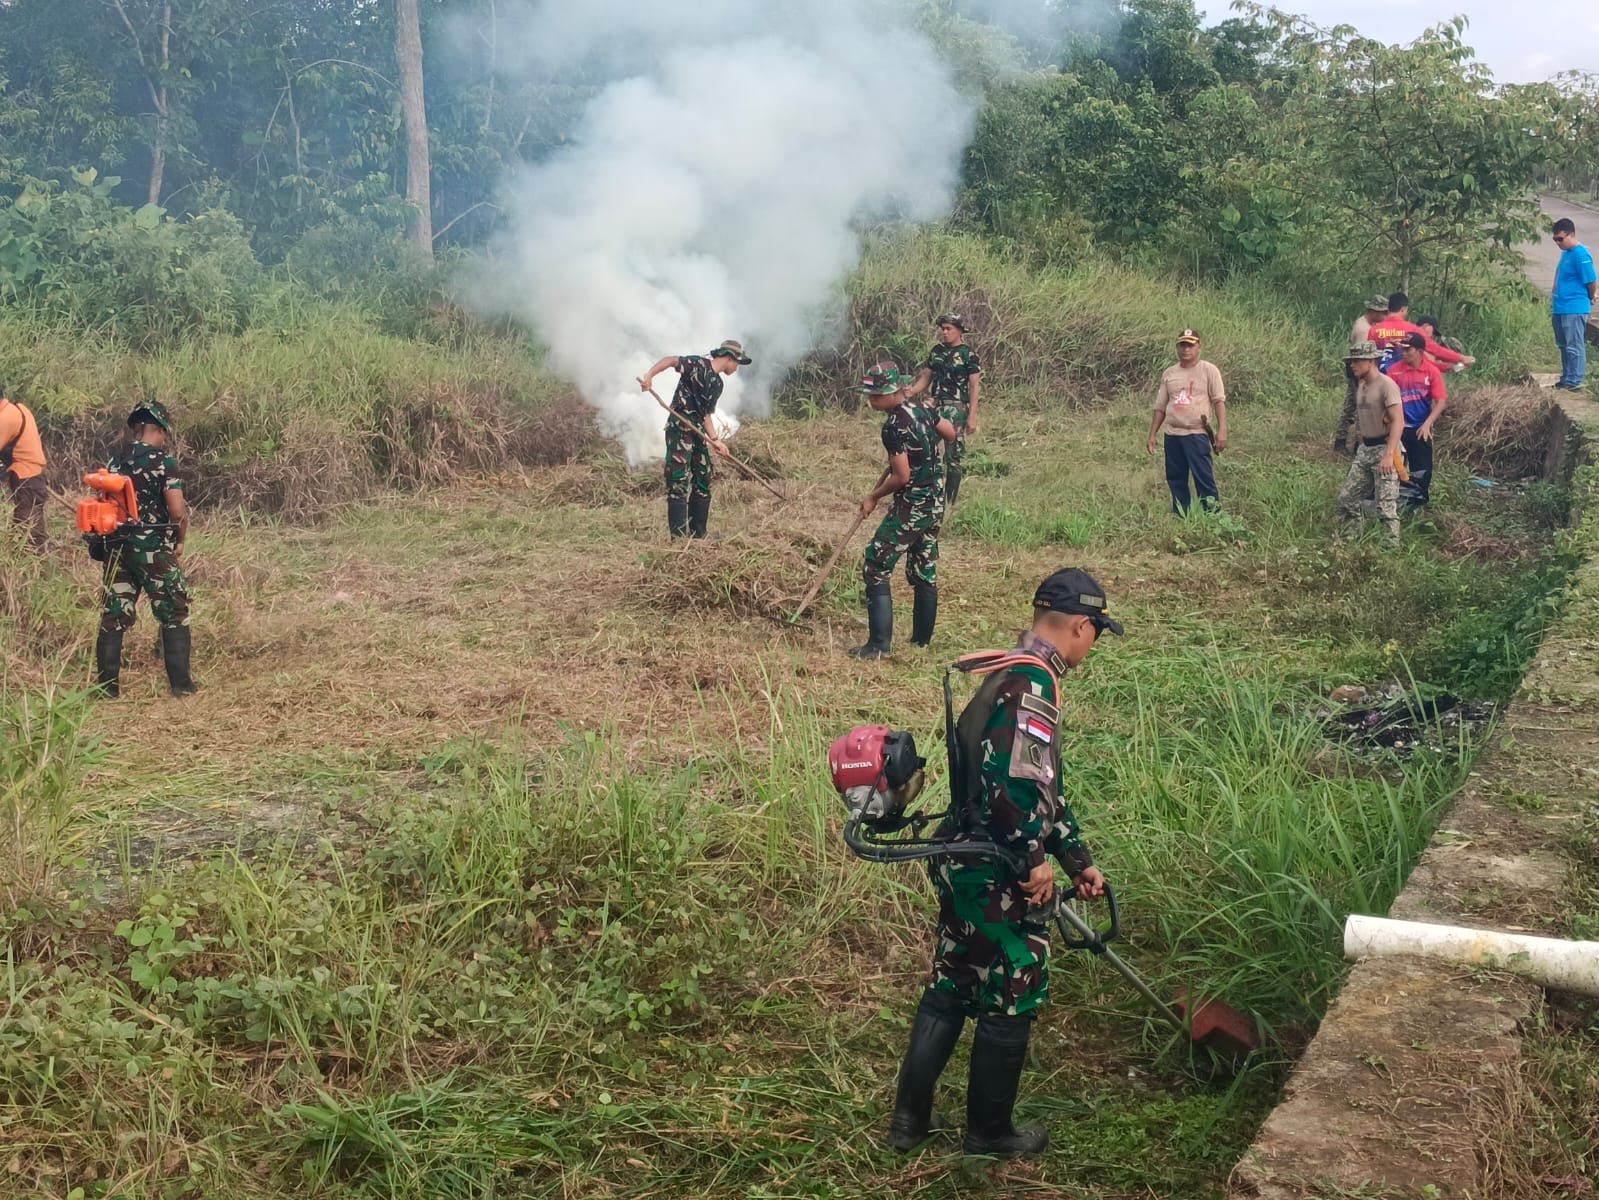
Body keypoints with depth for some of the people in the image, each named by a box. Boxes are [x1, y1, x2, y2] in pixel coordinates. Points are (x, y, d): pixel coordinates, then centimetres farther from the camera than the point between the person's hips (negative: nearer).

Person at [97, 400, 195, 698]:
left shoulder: (114, 459, 6)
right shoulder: (163, 460, -11)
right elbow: (177, 509, -17)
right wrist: (180, 540, 0)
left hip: (117, 548, 5)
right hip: (153, 550, -5)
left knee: (114, 615, 10)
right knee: (174, 614, 6)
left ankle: (107, 685, 10)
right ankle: (181, 683, 5)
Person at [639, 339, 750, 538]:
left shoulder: (717, 384, 16)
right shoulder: (699, 364, -7)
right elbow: (671, 360, -19)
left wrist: (714, 439, 7)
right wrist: (650, 374, -34)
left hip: (698, 433, 9)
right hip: (679, 430, -9)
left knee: (703, 483, 12)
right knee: (679, 482, -10)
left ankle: (698, 534, 20)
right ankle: (678, 535, -11)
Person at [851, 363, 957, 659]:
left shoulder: (894, 427, -21)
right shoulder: (923, 411, 4)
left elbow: (901, 476, -21)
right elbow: (950, 432, 20)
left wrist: (873, 497, -7)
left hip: (911, 507, -9)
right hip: (935, 504, 9)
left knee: (876, 569, -5)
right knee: (924, 572, 17)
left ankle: (880, 645, -8)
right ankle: (922, 639, 25)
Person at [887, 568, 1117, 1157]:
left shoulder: (1011, 673, 14)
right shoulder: (1033, 682, -19)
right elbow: (1011, 782, -29)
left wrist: (1078, 858, 23)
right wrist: (1034, 862, -17)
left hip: (964, 865, 10)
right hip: (999, 879, -10)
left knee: (949, 990, 17)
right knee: (1011, 1001, 7)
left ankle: (910, 1118, 25)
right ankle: (990, 1132, 22)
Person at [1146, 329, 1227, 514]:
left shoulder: (1208, 370, -1)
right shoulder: (1168, 373, 12)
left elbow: (1219, 401, -5)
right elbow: (1160, 407, 16)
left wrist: (1222, 430, -15)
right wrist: (1152, 435, 12)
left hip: (1197, 434, -5)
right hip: (1172, 435, 5)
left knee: (1204, 479, -9)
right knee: (1176, 480, 9)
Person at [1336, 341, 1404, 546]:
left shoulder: (1386, 385, -15)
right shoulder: (1361, 385, 11)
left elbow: (1398, 422, -22)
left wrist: (1389, 454, -29)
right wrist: (1361, 447, 18)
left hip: (1384, 448, -9)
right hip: (1365, 449, 9)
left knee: (1386, 506, -8)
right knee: (1347, 497, 11)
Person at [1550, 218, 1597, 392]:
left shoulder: (1580, 254, -16)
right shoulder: (1566, 253, 13)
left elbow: (1591, 281, -13)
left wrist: (1592, 298, 1)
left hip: (1574, 309, -9)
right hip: (1560, 308, 9)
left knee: (1574, 347, -4)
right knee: (1564, 346, 15)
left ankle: (1574, 382, 0)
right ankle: (1566, 379, 23)